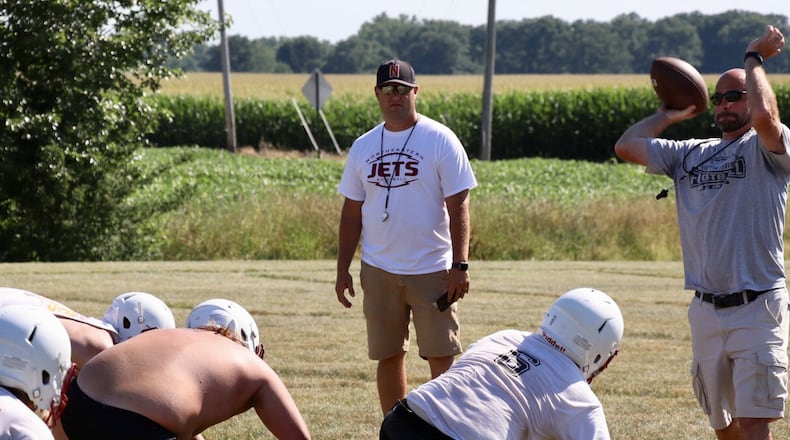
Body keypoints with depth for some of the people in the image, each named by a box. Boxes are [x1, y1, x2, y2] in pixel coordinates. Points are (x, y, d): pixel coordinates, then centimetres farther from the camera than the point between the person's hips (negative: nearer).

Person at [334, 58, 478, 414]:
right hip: (379, 271, 4)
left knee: (441, 357, -3)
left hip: (432, 270, -4)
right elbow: (352, 212, 13)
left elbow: (458, 206, -8)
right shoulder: (363, 147, 9)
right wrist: (342, 270, 9)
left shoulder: (440, 140, -4)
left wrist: (459, 265, -14)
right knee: (388, 357, 9)